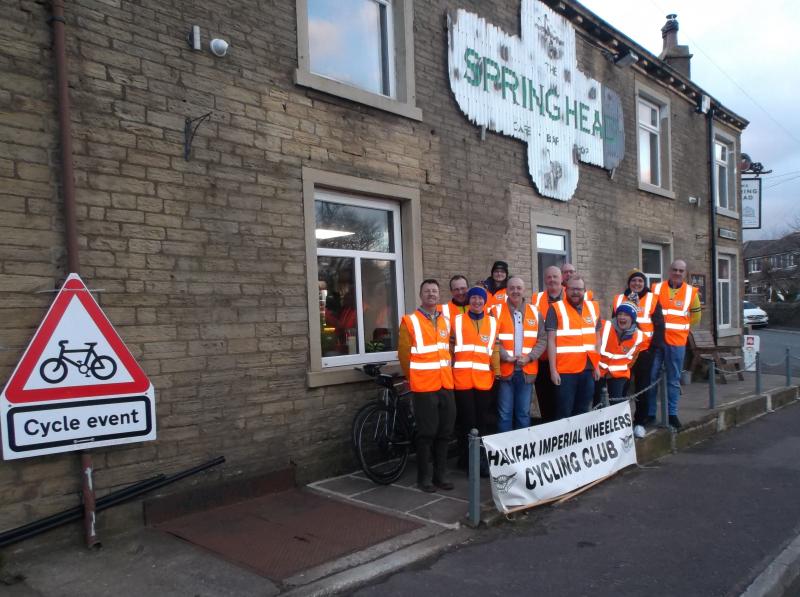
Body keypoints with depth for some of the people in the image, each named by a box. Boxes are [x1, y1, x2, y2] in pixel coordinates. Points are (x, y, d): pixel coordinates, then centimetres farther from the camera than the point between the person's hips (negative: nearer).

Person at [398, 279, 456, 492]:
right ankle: (424, 477, 12)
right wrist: (414, 378, 5)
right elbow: (404, 354, -2)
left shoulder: (445, 321, 13)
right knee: (426, 433, 0)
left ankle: (441, 474, 21)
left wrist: (447, 373, 15)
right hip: (424, 387, -5)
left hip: (446, 385, 6)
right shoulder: (410, 321, -5)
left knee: (444, 432, 10)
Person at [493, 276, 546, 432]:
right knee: (504, 413, 4)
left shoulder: (534, 312, 8)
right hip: (504, 370, -2)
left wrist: (529, 357, -10)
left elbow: (542, 339, 4)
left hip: (527, 370, 3)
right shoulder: (497, 311, -1)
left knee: (524, 413, 12)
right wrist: (505, 356, -18)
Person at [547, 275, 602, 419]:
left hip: (588, 369, 5)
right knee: (564, 412, 0)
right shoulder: (556, 309, -5)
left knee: (583, 411, 13)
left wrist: (597, 365, 11)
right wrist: (553, 369, -11)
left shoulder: (593, 308, 10)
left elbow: (597, 338, 16)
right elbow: (551, 341, -7)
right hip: (565, 370, -5)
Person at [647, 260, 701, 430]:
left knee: (674, 379, 7)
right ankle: (649, 413, 11)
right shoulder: (656, 288, 3)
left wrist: (679, 326, 7)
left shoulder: (691, 292, 5)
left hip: (677, 342, 0)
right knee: (651, 377, 2)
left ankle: (672, 413, 17)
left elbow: (696, 317, 14)